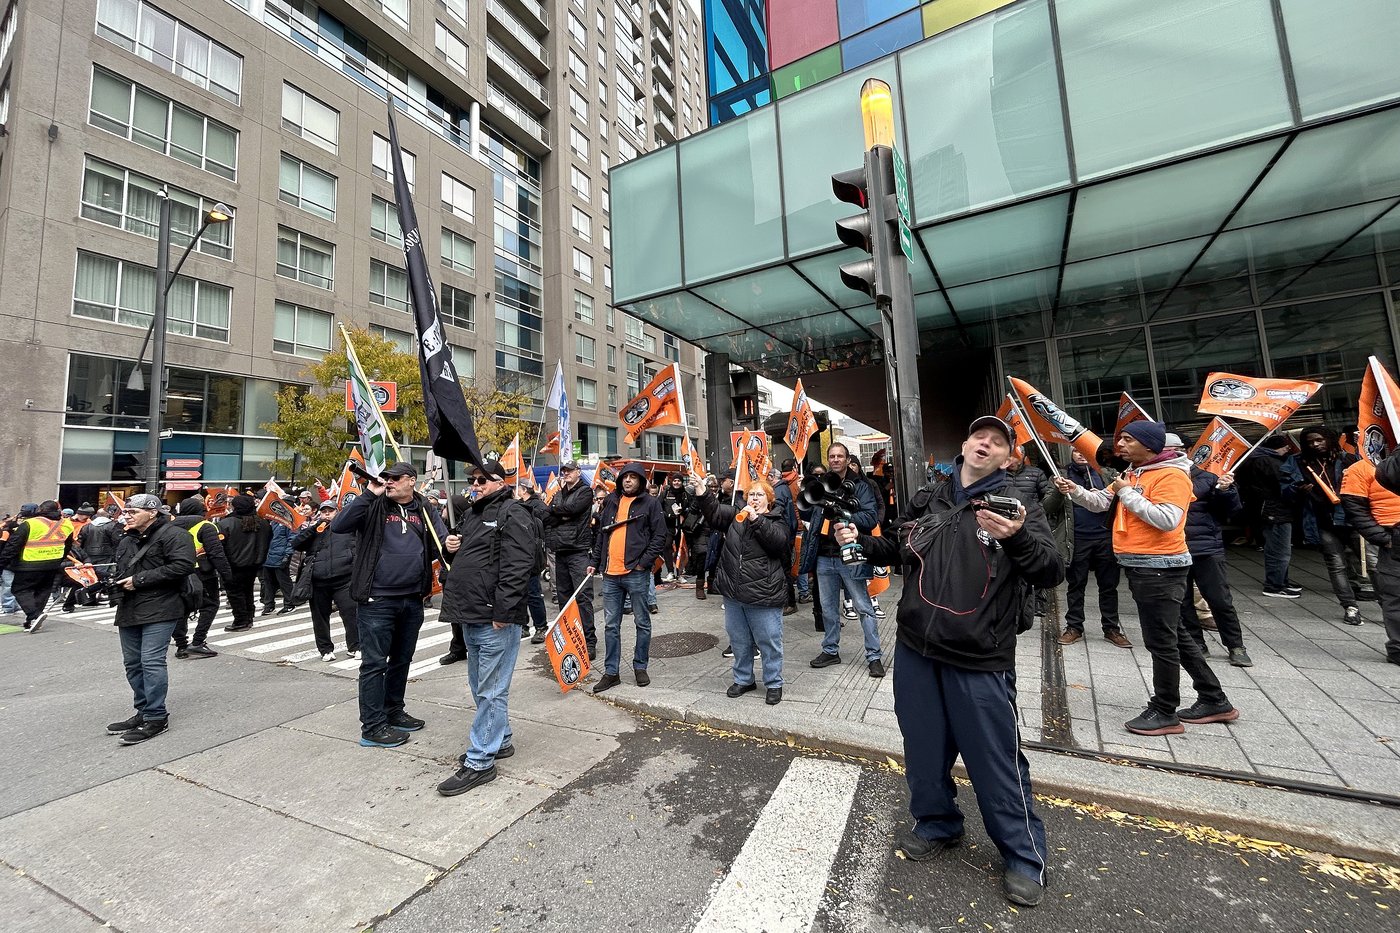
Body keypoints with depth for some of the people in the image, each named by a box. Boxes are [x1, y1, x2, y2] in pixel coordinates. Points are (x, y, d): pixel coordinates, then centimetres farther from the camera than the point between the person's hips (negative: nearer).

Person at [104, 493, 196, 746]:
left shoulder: (173, 534, -10)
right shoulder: (126, 540, 19)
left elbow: (182, 566, -23)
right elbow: (119, 571, 31)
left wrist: (140, 580, -17)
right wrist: (116, 581, 7)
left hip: (159, 610, -9)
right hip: (128, 610, 9)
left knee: (151, 661, -11)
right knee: (133, 663, 15)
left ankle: (156, 718, -3)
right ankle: (143, 712, 28)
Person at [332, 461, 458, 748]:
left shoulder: (425, 510, 6)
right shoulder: (374, 507, -3)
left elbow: (439, 543, 5)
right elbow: (338, 525, -15)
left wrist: (450, 545, -19)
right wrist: (369, 493, -20)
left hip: (412, 600, 4)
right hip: (377, 599, -4)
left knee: (402, 660, 18)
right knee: (375, 663, 4)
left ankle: (394, 711, 35)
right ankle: (372, 726, 16)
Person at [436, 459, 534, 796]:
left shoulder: (512, 512, -12)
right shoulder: (470, 514, 18)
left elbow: (517, 565, -21)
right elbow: (455, 550, 34)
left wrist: (503, 611, -23)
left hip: (496, 619, -10)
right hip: (471, 616, 10)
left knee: (490, 690, 0)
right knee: (481, 686, 20)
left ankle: (480, 761, 11)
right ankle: (500, 740, 36)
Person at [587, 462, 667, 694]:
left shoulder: (650, 503, -2)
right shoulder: (610, 501, 12)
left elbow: (660, 536, -6)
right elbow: (601, 534, 19)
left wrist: (643, 562, -12)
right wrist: (594, 561, 13)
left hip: (636, 573, -4)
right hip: (610, 573, 5)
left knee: (642, 622, 9)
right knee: (611, 625, 11)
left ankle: (640, 667, 26)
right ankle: (611, 672, 22)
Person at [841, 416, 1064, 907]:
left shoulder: (1019, 505, -4)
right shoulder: (927, 499, 6)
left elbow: (1052, 572, -15)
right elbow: (898, 549, 19)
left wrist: (1017, 538, -34)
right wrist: (861, 542, 2)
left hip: (979, 660, -4)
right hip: (915, 648, 4)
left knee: (996, 759, 8)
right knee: (924, 747, 18)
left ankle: (1025, 857, 33)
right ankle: (937, 824, 43)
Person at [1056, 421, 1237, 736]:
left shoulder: (1171, 475, -14)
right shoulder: (1131, 473, 14)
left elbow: (1168, 520, -25)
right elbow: (1101, 502, 10)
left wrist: (1128, 493, -20)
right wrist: (1075, 491, -7)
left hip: (1160, 568, -10)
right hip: (1140, 567, 10)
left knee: (1161, 642, 1)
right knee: (1174, 636, 19)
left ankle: (1165, 713, 14)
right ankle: (1215, 701, 33)